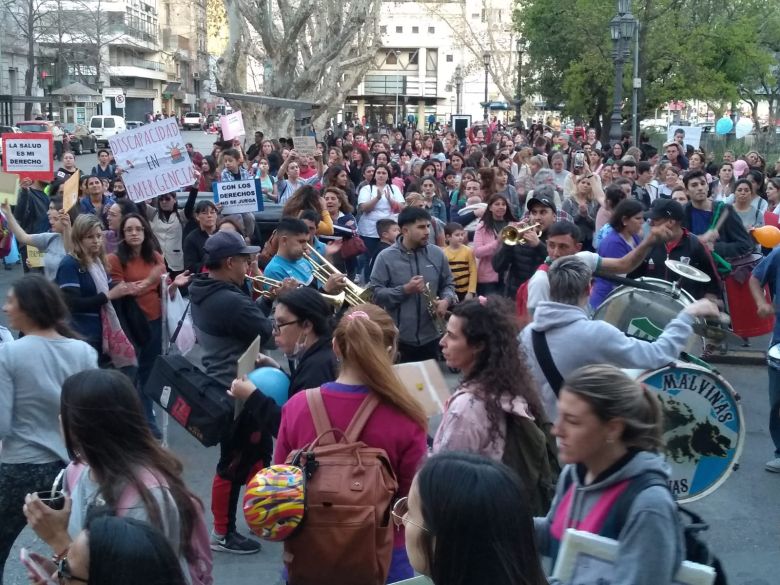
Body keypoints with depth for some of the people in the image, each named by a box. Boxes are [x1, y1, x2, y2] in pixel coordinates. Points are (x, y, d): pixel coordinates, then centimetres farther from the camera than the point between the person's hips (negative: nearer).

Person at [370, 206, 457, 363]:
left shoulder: (437, 254, 6)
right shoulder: (386, 257, -6)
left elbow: (448, 284, 14)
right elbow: (377, 294, -9)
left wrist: (446, 300, -8)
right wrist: (405, 290, -19)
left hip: (431, 336, 4)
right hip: (398, 338, -3)